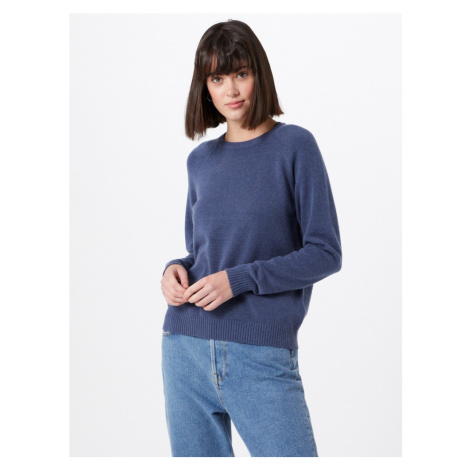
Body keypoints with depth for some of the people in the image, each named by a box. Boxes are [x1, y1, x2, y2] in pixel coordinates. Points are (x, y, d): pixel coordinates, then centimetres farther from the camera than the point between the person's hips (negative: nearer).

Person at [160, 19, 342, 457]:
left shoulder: (294, 145, -3)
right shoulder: (200, 160, 10)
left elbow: (326, 253, -6)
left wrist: (239, 279, -14)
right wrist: (175, 269, -2)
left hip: (262, 358, -4)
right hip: (185, 351, 5)